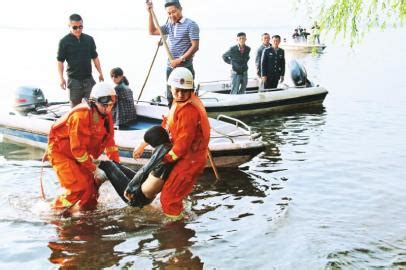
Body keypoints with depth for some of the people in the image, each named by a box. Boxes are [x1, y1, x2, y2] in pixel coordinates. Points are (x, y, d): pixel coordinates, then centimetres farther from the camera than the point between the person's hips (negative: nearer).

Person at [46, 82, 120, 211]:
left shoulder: (105, 115, -5)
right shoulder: (81, 116, -30)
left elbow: (109, 140, 4)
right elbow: (78, 149, -27)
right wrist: (95, 170, -21)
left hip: (79, 153, 8)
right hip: (61, 152, -8)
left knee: (92, 183, 3)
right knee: (79, 187, -17)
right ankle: (56, 210, 2)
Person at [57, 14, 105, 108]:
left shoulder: (89, 39, 5)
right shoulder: (64, 41, -5)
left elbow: (95, 57, 13)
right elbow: (60, 61, -4)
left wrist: (100, 73, 9)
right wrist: (61, 78, -13)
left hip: (88, 79, 3)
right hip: (74, 80, -3)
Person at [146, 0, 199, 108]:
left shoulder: (191, 25, -8)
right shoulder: (169, 25, 13)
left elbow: (195, 47, -14)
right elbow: (152, 31, 14)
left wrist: (180, 60, -18)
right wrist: (150, 13, 5)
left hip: (185, 67, -7)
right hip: (171, 67, 7)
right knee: (171, 98, 11)